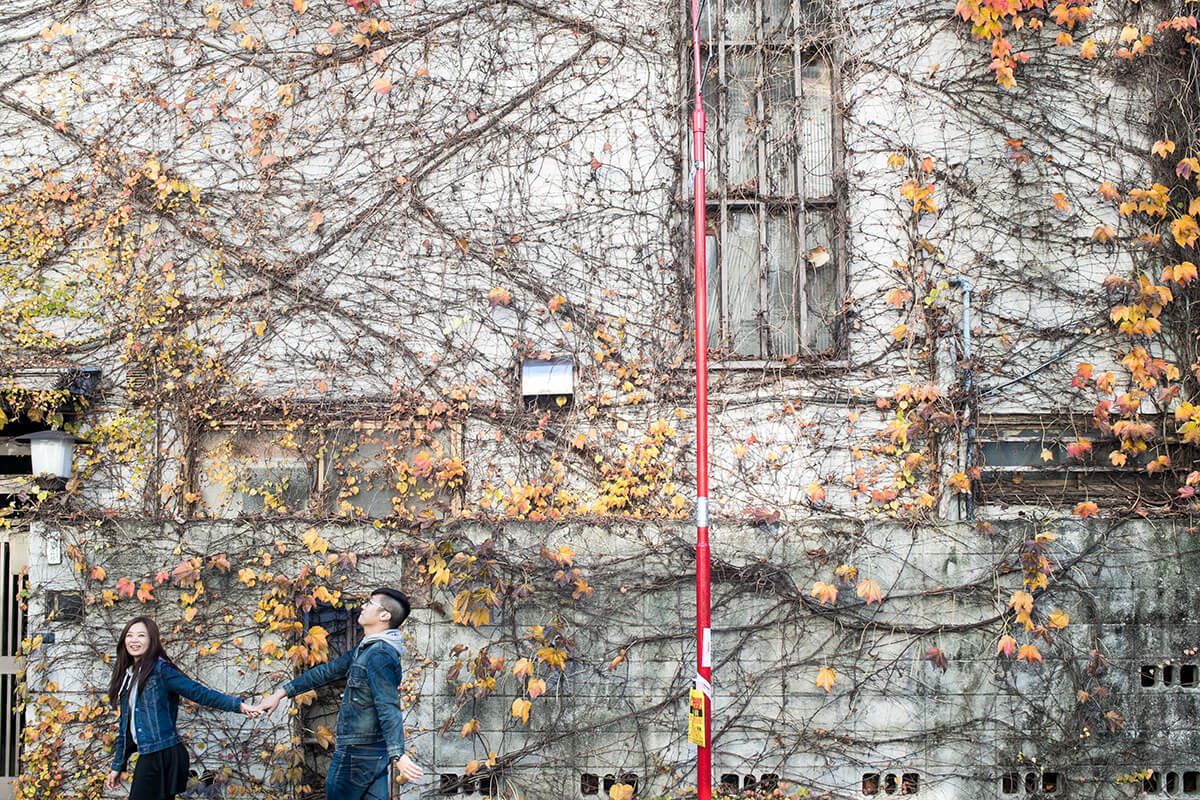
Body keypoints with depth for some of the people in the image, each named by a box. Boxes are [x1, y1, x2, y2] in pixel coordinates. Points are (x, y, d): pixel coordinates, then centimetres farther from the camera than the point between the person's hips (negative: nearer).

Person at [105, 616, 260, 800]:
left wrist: (239, 706, -24)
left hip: (163, 756, -7)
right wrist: (118, 766, 23)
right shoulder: (127, 676, 16)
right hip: (148, 756, 7)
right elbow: (126, 726, 21)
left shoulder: (160, 670, -7)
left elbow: (199, 692, -14)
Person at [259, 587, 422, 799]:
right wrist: (280, 693, 25)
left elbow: (388, 708, -28)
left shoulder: (380, 655, -18)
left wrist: (397, 754, -37)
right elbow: (327, 671, 22)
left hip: (357, 755, -9)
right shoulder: (364, 650, 15)